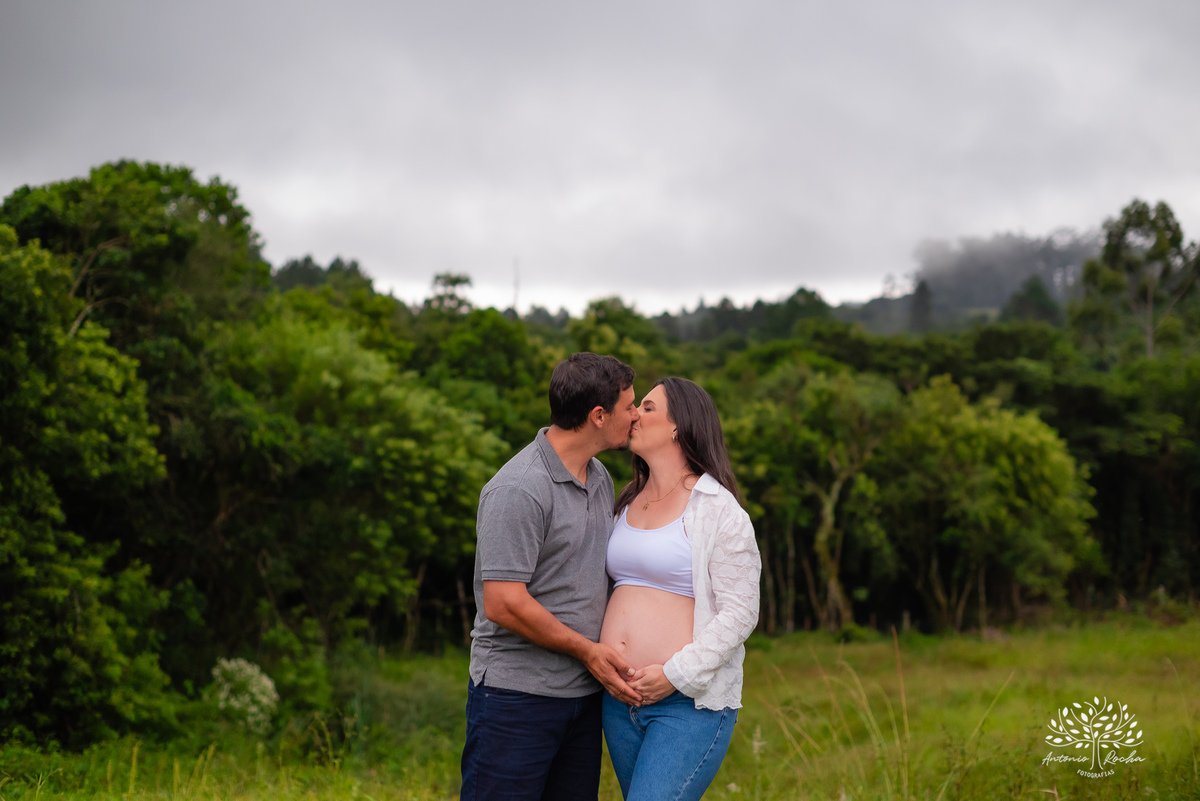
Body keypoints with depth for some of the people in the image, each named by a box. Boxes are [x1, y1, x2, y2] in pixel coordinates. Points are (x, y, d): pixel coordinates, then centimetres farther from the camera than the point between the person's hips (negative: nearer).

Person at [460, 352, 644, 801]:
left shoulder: (600, 478, 12)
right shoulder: (518, 489, -17)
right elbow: (503, 604, -21)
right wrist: (587, 651, -12)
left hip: (584, 695, 8)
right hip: (516, 694, -8)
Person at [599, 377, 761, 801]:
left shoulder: (718, 511, -8)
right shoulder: (629, 504, 15)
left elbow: (739, 613, -12)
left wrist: (677, 675, -18)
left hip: (690, 704, -7)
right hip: (620, 702, 8)